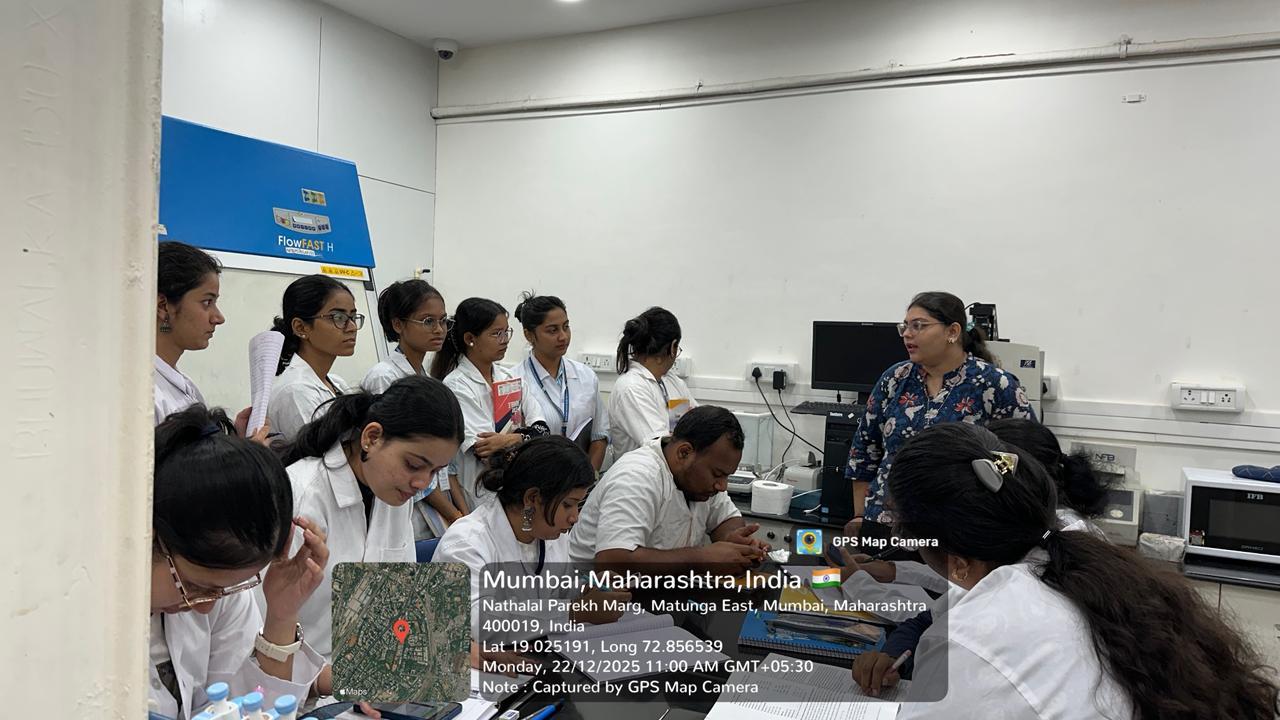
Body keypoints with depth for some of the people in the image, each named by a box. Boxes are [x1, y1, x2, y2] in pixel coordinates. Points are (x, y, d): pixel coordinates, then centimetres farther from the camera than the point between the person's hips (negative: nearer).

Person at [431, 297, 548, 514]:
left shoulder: (510, 379, 10)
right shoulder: (456, 386, -10)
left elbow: (541, 429, -2)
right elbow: (487, 454, -16)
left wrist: (511, 439, -19)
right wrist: (527, 438, -9)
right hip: (479, 502, -5)